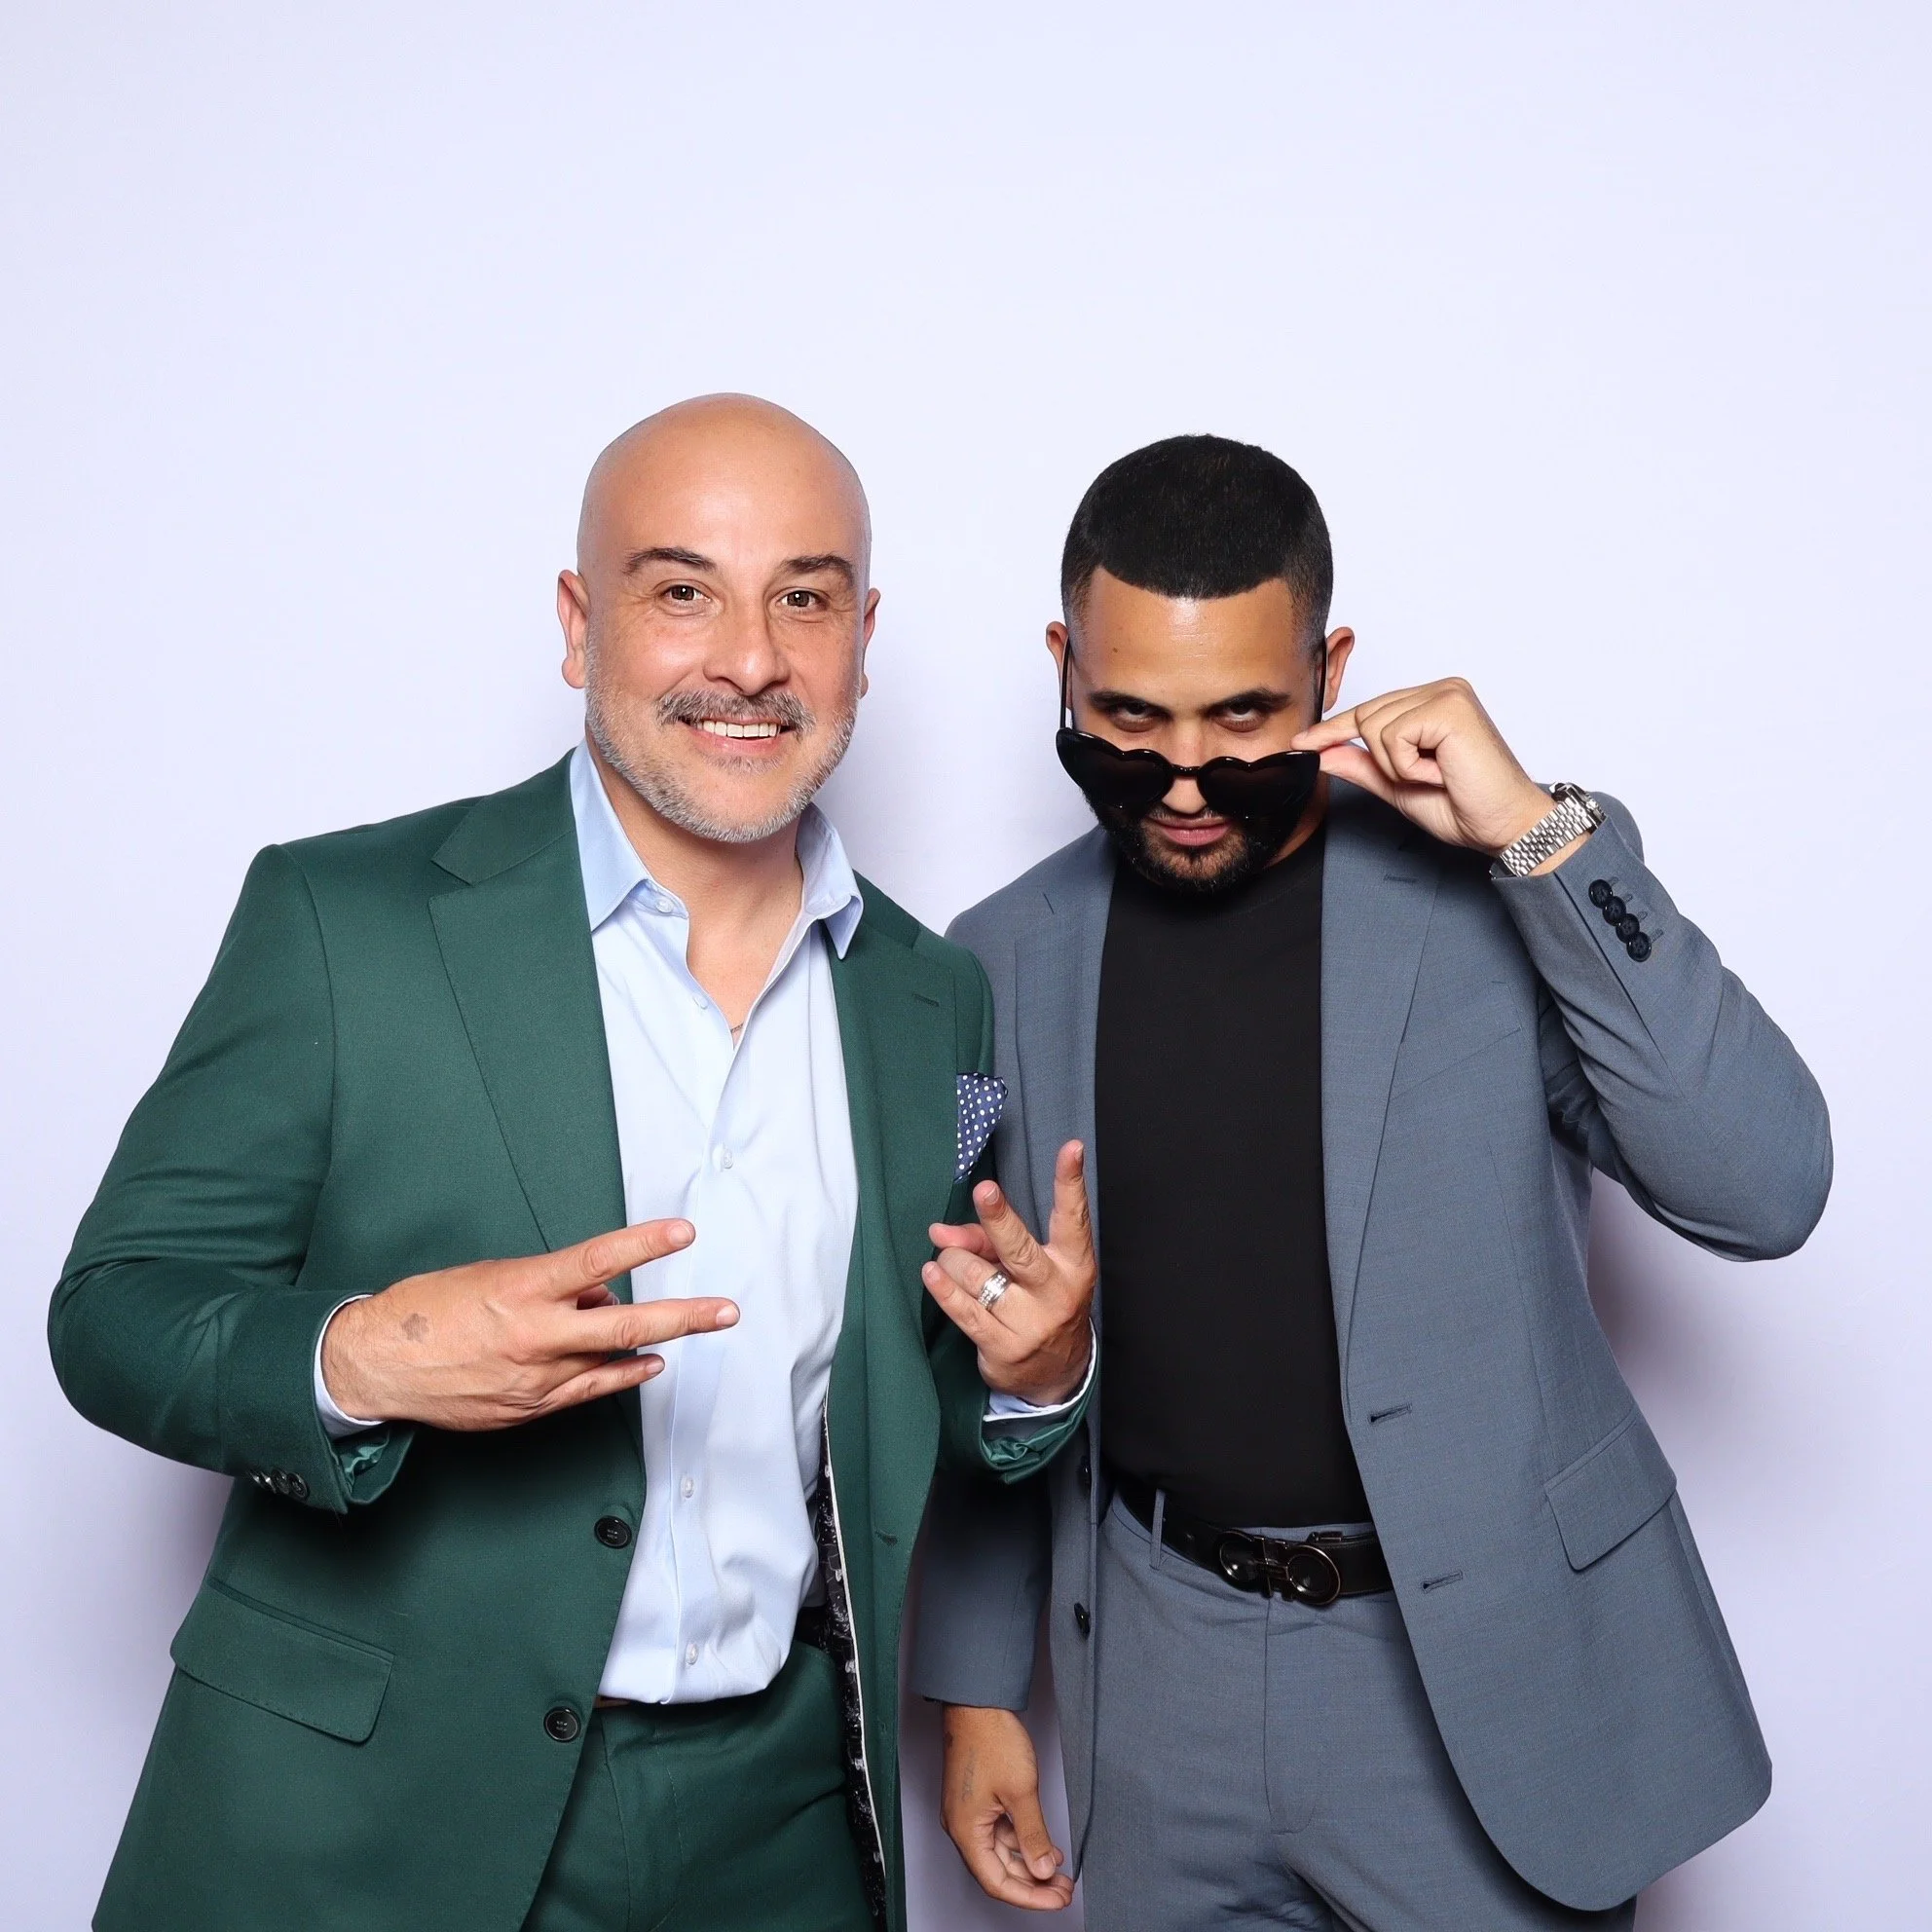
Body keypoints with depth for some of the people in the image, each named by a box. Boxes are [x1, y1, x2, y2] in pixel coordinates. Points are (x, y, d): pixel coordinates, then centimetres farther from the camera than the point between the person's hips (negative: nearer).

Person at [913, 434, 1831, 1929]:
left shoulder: (1488, 891, -9)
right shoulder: (1006, 961, 0)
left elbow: (1763, 1192, -19)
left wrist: (1545, 835, -23)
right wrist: (978, 1686, 10)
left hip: (1481, 1665, -2)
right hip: (1162, 1675, 3)